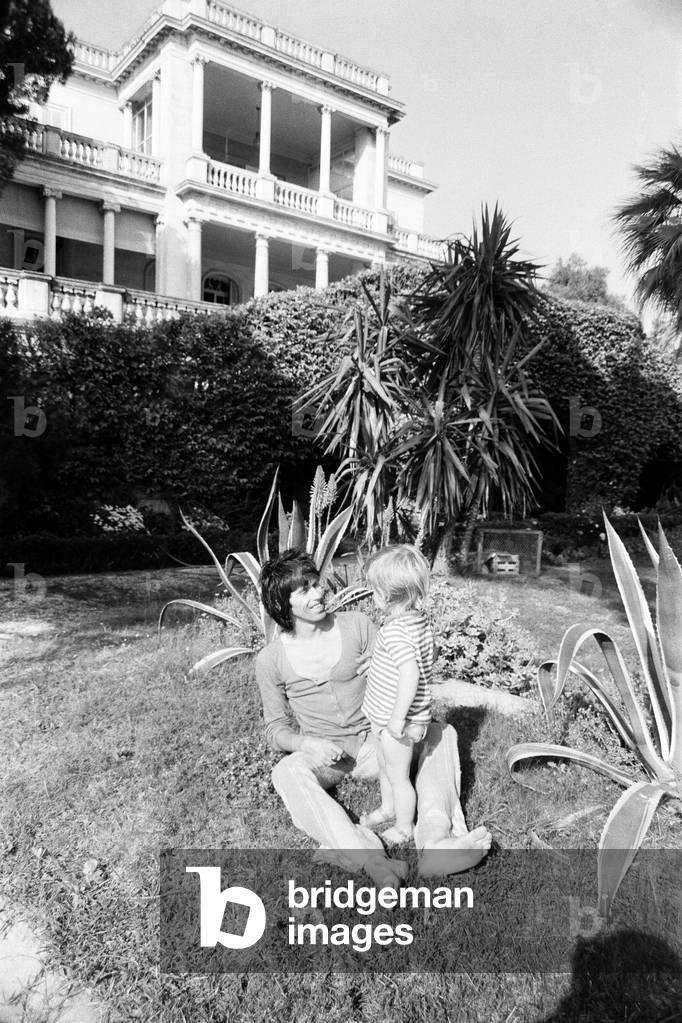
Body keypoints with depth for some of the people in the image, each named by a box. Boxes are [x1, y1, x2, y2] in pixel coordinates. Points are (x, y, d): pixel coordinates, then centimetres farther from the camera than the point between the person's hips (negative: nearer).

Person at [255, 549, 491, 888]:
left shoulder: (356, 624, -4)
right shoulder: (270, 660, -6)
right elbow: (276, 729, 1)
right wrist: (307, 743, -20)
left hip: (374, 742, 2)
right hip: (321, 753, -2)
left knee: (441, 734, -16)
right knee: (286, 773, -33)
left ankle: (435, 839, -36)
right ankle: (370, 860, -47)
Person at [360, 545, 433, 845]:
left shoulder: (396, 631, -31)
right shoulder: (419, 619, -1)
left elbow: (410, 673, -37)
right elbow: (429, 658, 11)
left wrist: (398, 717, -30)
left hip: (400, 721, -9)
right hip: (389, 715, 9)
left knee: (398, 775, 11)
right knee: (386, 765, 28)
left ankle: (404, 827, 31)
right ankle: (388, 808, 48)